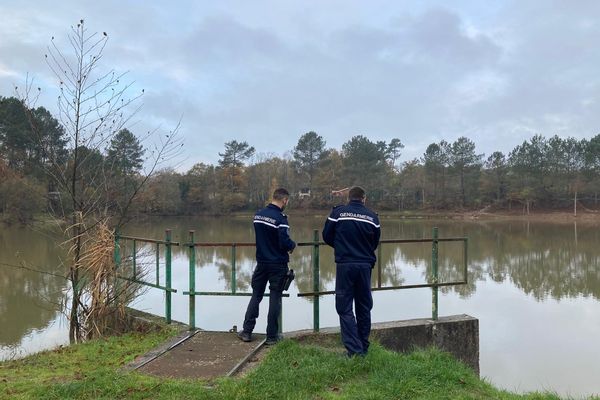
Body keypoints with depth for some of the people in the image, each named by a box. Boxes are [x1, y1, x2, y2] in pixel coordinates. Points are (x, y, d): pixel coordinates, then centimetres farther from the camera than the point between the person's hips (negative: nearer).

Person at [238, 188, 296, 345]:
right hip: (278, 265, -5)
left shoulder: (258, 214, 4)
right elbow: (285, 243, -23)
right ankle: (272, 336, 12)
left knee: (256, 296, 14)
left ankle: (247, 331, 17)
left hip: (261, 263, 6)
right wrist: (293, 245, -1)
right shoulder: (280, 218, -19)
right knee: (275, 299, 5)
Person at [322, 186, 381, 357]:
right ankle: (363, 348, 24)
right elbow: (375, 242, 10)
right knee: (364, 308, 15)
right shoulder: (372, 216, 2)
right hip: (365, 265, 3)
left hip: (345, 264, -3)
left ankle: (354, 350, -3)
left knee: (345, 308, 3)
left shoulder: (338, 212, -3)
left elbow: (327, 236, 3)